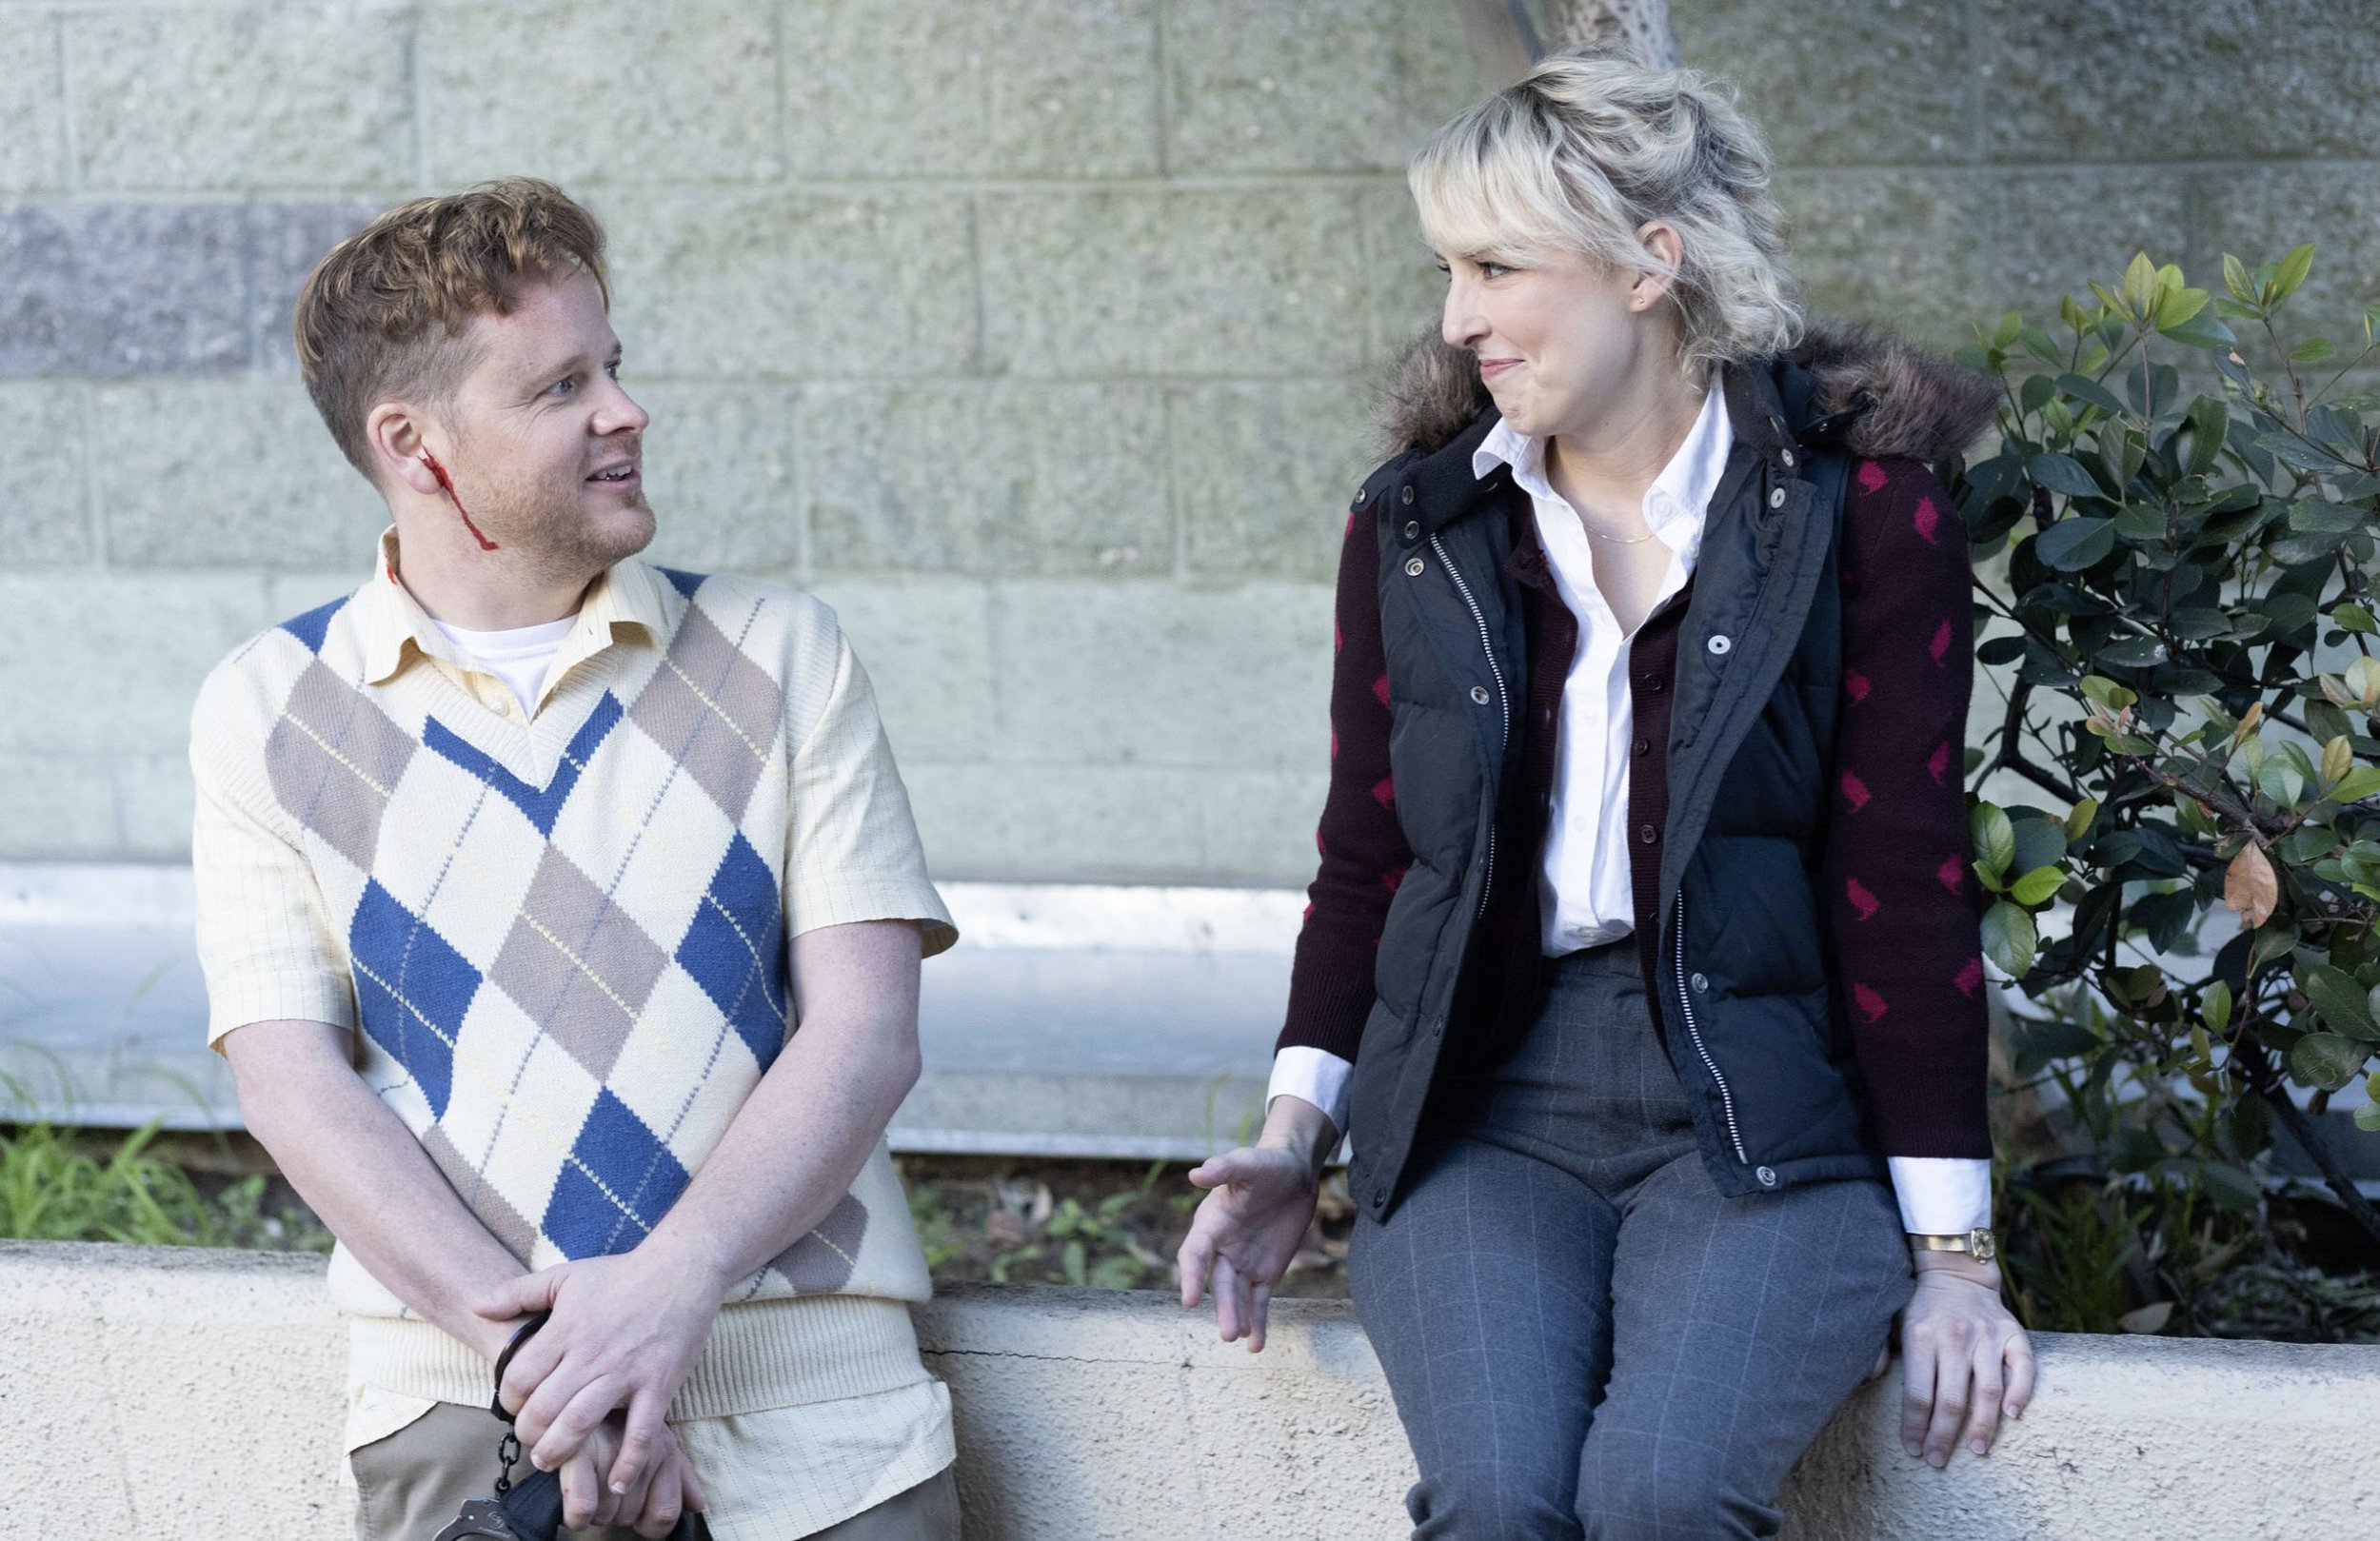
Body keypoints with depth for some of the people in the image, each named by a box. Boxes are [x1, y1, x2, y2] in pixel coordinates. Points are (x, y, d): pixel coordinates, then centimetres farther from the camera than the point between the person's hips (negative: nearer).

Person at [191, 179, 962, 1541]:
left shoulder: (781, 654, 9)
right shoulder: (267, 713, 8)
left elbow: (867, 1030, 1)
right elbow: (294, 1078, 0)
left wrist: (674, 1282, -14)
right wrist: (524, 1340, -14)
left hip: (811, 1394, 1)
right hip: (467, 1404, 0)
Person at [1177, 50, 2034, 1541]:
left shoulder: (1861, 511, 0)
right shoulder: (1416, 526, 11)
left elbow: (1905, 885, -2)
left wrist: (1952, 1253, -4)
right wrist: (1298, 1129, 1)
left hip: (1768, 1127, -2)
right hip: (1483, 1115, 3)